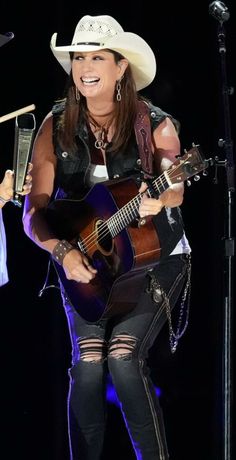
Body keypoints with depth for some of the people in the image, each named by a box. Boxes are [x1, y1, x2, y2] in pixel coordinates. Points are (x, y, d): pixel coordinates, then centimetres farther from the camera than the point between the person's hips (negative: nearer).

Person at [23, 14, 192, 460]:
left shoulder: (154, 126, -7)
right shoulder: (56, 128, -2)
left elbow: (174, 185, -21)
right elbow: (34, 212, -3)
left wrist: (159, 200, -44)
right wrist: (64, 252, -20)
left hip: (155, 260, -2)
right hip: (86, 265, 2)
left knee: (123, 356, -19)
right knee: (88, 361, -14)